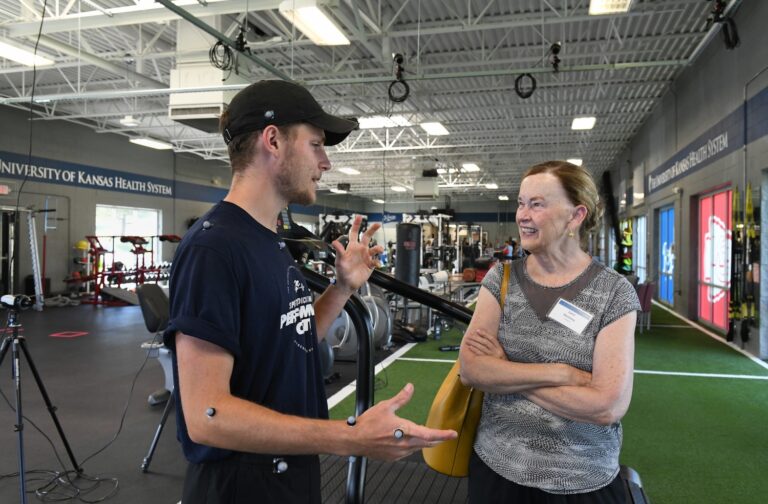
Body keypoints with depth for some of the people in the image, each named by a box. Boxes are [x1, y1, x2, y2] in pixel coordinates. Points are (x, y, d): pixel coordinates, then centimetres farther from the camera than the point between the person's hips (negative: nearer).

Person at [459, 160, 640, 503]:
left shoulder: (614, 293, -12)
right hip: (495, 467, 3)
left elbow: (609, 405, -20)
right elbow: (470, 369, -13)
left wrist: (502, 371, -17)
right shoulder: (501, 279, -4)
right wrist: (560, 373, -21)